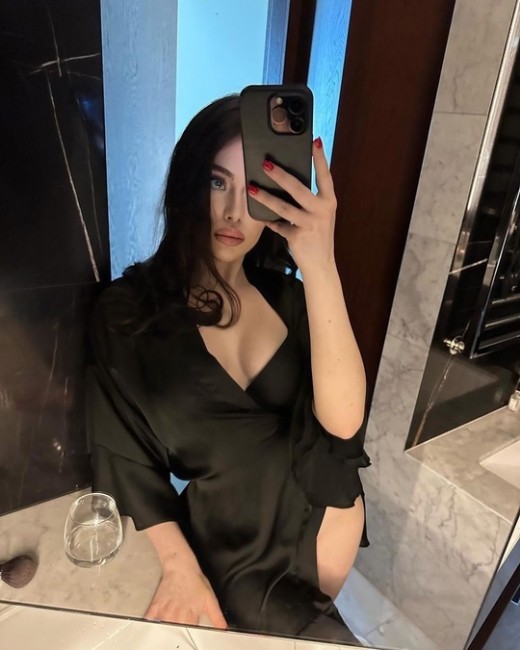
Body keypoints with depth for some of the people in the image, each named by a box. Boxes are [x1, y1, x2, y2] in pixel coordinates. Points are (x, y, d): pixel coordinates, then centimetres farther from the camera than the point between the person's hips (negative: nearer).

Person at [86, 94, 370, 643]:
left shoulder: (285, 293, -2)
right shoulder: (127, 309, -10)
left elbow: (342, 421, -18)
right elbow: (126, 460, -6)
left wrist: (320, 267, -29)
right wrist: (180, 567, -17)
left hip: (326, 514, 3)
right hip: (233, 547, -2)